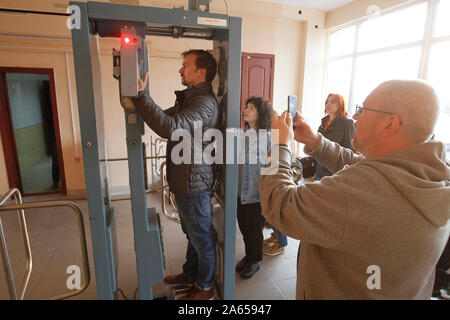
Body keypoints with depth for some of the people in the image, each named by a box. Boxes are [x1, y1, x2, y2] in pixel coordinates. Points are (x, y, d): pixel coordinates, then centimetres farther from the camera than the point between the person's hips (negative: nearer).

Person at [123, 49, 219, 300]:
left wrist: (141, 96, -29)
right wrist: (136, 105, -1)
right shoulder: (189, 97, 13)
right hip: (184, 181, 10)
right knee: (192, 233, 24)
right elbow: (165, 118, 13)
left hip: (194, 183, -10)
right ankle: (190, 273, 45)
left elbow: (169, 127, -35)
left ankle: (204, 288, 30)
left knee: (202, 237, 9)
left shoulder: (205, 102, -22)